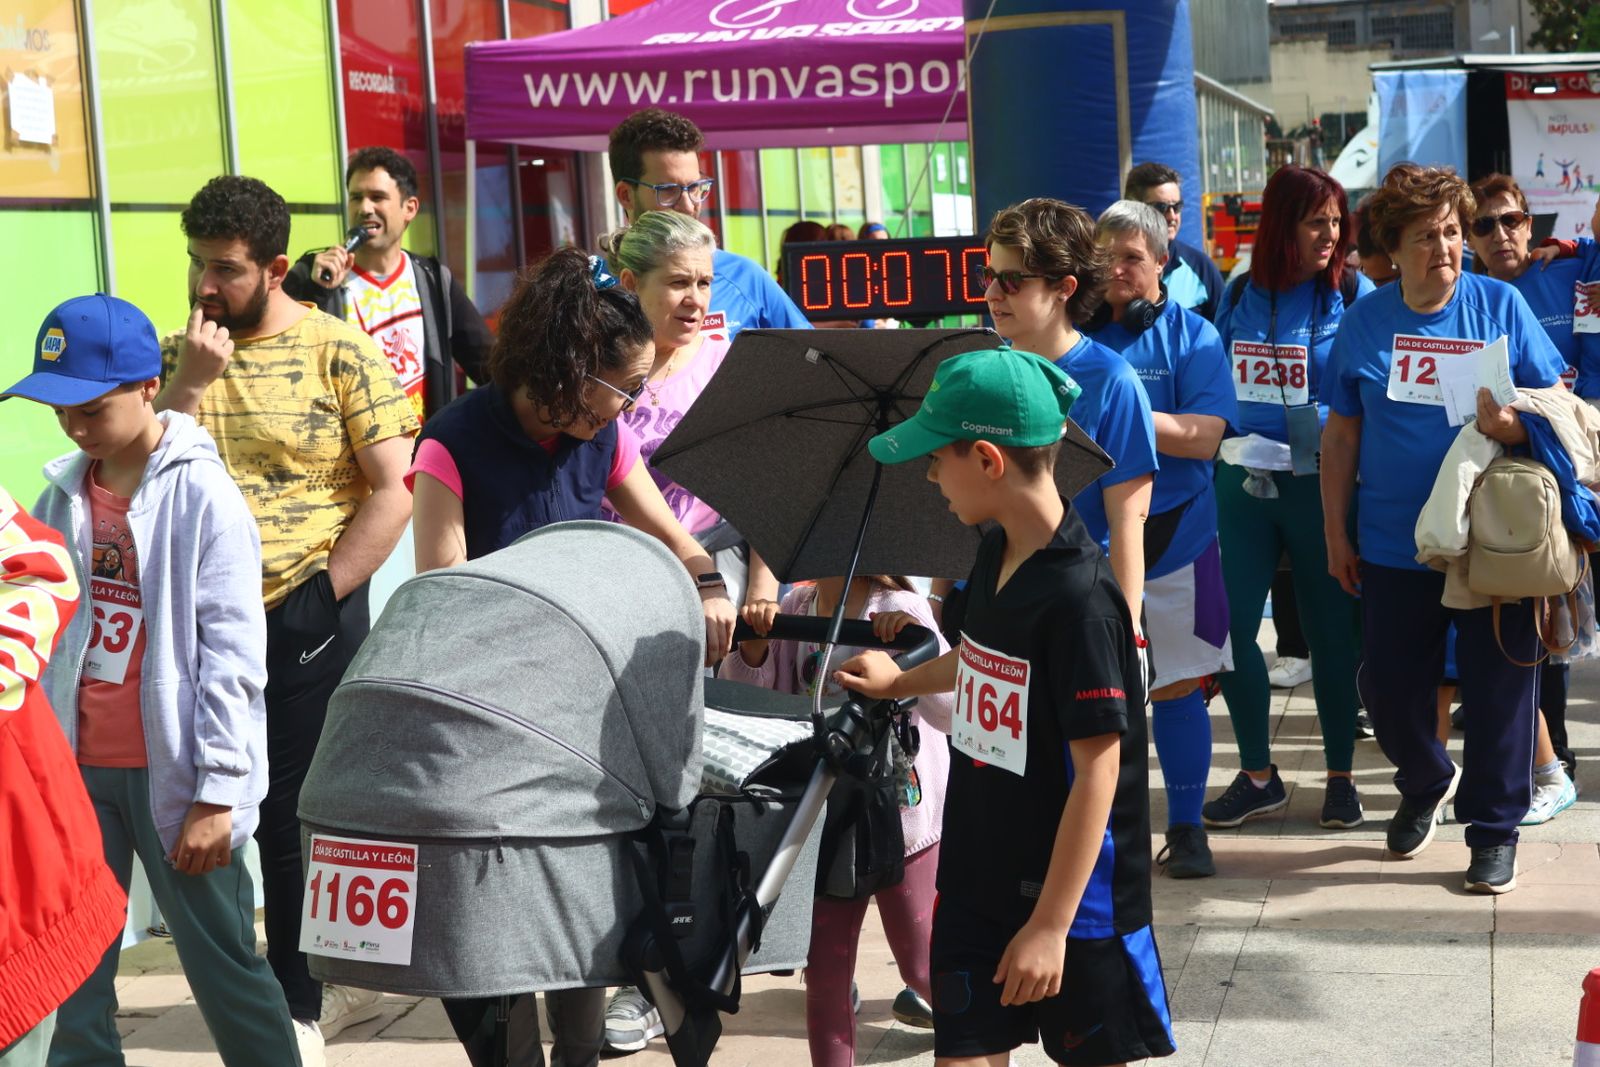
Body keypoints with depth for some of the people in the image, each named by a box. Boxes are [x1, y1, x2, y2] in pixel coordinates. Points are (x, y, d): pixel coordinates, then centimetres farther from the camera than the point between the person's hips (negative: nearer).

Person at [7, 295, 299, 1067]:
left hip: (172, 774, -5)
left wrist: (216, 792, -13)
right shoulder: (62, 496, 7)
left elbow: (232, 654, -12)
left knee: (222, 966, 5)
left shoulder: (202, 495, -10)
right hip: (78, 769, 5)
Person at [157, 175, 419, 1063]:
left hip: (309, 625, -4)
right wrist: (194, 380, -12)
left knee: (296, 820, 5)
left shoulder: (339, 352, -5)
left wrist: (321, 597, -10)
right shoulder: (177, 355, 7)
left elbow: (393, 491, -7)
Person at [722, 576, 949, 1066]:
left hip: (903, 811, -4)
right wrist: (754, 644, -20)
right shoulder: (796, 607, 1)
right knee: (824, 975, 6)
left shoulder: (898, 610, -16)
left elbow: (953, 712, -25)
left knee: (921, 967, 9)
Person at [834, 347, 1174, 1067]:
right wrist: (901, 682, 39)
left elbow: (1098, 770, -22)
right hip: (978, 880, 7)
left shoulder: (1079, 597, -24)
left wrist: (1051, 924, -21)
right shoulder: (995, 555, 1)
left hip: (1073, 895, -7)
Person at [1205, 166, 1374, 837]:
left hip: (1319, 483, -3)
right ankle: (1258, 776, 17)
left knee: (1330, 630, 5)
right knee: (1230, 627, 1)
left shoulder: (1353, 296, -3)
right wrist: (1229, 442, 6)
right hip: (1241, 481, 3)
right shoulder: (1239, 297, 6)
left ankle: (1341, 776, 19)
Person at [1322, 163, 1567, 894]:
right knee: (1388, 686, 8)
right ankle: (1427, 783, 39)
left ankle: (1494, 827, 22)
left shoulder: (1500, 305, -2)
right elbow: (1342, 433, 7)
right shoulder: (1364, 320, 2)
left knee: (1499, 687, 4)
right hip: (1393, 546, 2)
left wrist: (1517, 422, -21)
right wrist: (1335, 532, 5)